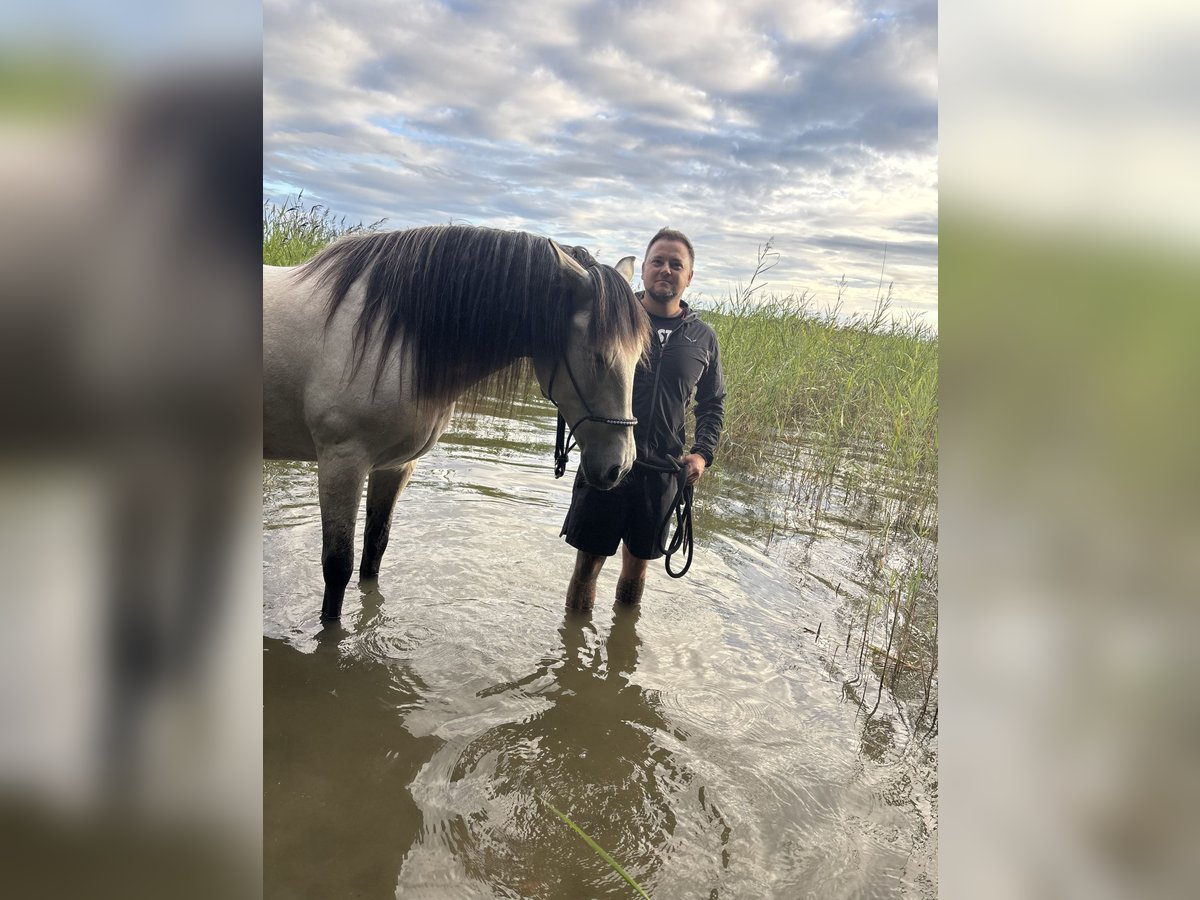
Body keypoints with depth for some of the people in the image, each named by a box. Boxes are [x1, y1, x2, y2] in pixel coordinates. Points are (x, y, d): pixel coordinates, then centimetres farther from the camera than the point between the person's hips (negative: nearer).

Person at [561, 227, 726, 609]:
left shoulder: (703, 338, 4)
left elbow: (713, 403, 13)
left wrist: (703, 453, -3)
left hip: (662, 471, 3)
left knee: (638, 564, 17)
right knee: (588, 562, 6)